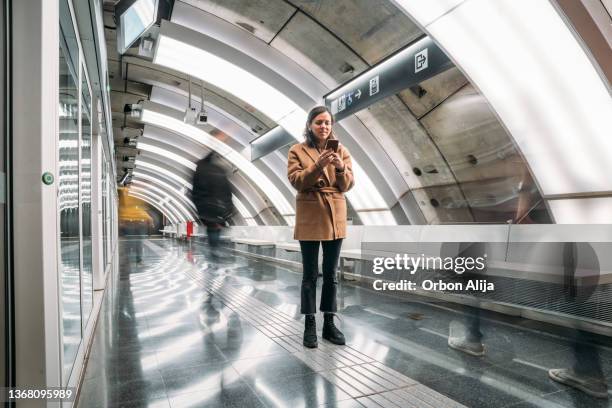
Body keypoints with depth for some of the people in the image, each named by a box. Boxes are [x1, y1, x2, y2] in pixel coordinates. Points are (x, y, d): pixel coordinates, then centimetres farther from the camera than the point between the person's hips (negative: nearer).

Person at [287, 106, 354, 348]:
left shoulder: (340, 150, 8)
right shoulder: (297, 151, 1)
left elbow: (347, 185, 1)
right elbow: (296, 181, -11)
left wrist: (341, 168, -19)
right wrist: (317, 166, -24)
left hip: (335, 217, 3)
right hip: (309, 217, -2)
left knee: (331, 273, 9)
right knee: (310, 274, 4)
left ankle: (329, 324, 20)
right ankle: (310, 326, 15)